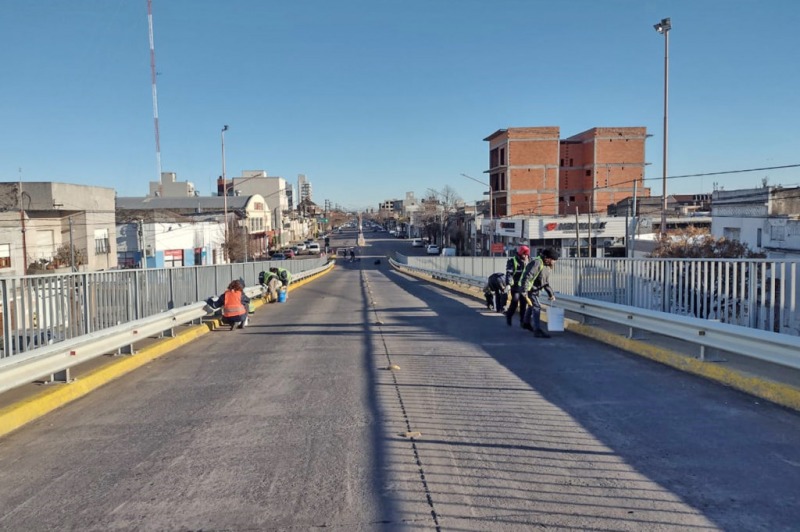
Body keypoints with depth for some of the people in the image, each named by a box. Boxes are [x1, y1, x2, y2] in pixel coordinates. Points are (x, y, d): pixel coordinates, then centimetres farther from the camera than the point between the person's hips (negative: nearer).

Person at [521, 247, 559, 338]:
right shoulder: (537, 263, -25)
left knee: (531, 306, 25)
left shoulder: (547, 267, 7)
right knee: (536, 307, -16)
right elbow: (528, 277, -32)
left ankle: (526, 323, 47)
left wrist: (551, 294, 10)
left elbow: (546, 283, 16)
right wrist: (524, 291, -36)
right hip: (530, 288, -10)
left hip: (536, 289, 10)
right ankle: (538, 331, -20)